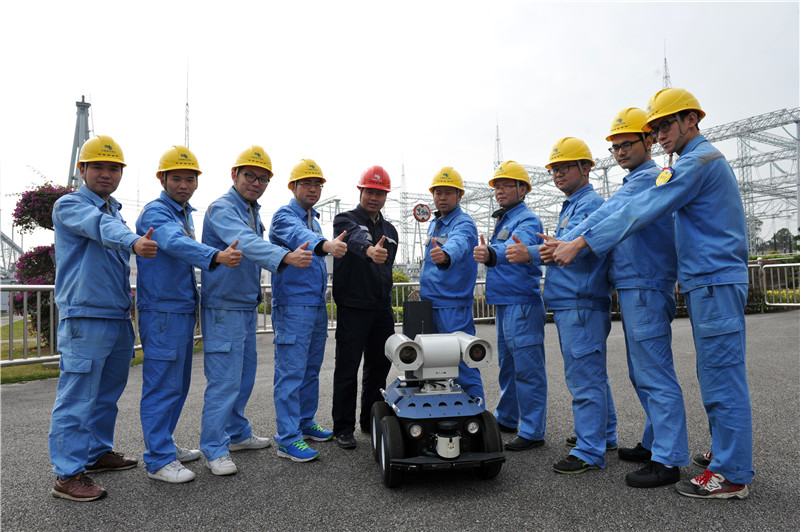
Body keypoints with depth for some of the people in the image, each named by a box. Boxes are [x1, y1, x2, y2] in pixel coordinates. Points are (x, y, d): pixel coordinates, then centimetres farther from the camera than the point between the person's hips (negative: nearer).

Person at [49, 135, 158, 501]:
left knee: (107, 393, 16)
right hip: (85, 318, -8)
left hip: (119, 319, 8)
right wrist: (132, 242, -47)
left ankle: (98, 452, 30)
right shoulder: (68, 206, -6)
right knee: (78, 397, -5)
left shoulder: (117, 213, 18)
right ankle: (68, 474, 3)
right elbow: (100, 227, -29)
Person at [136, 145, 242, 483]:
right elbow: (177, 244, -33)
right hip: (162, 312, -9)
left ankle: (164, 445, 30)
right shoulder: (156, 212, -13)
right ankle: (159, 461, 5)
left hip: (183, 310, 9)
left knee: (178, 384, 16)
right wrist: (216, 256, -50)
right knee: (162, 385, -5)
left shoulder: (185, 214, 17)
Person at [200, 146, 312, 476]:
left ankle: (237, 434, 31)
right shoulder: (222, 208, -14)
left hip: (247, 305, 9)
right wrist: (285, 256, -48)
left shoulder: (253, 212, 15)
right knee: (224, 378, -6)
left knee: (244, 374, 17)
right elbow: (246, 244, -33)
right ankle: (214, 449, 6)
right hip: (223, 306, -9)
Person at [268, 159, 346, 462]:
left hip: (317, 305, 9)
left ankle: (305, 423, 27)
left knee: (311, 369, 15)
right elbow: (299, 236, -31)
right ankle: (288, 438, -3)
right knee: (291, 371, -8)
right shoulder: (285, 215, -8)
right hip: (293, 305, -9)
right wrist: (325, 245, -52)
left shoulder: (313, 219, 19)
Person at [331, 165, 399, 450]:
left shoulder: (390, 230, 16)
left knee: (379, 366, 13)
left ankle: (371, 421, 28)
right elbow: (354, 238, -29)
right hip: (353, 308, -6)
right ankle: (343, 428, 11)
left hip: (382, 309, 6)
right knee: (347, 369, -1)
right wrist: (369, 249, -51)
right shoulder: (346, 220, -4)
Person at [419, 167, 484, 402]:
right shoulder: (434, 224, 16)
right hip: (428, 302, 9)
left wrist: (446, 255, -56)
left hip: (453, 304, -9)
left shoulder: (464, 223, -11)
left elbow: (459, 243, -36)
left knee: (460, 358, -8)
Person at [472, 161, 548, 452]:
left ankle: (532, 431, 4)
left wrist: (491, 255, -52)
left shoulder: (527, 220, -11)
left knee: (527, 368, -5)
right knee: (508, 365, 18)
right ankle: (506, 419, 31)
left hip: (522, 303, -10)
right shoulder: (503, 220, 19)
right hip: (503, 302, 10)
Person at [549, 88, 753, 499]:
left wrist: (582, 242, -19)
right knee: (718, 374, 15)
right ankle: (728, 453, 26)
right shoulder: (709, 158, 21)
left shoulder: (697, 161, -13)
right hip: (710, 281, 10)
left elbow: (642, 211, -20)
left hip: (714, 283, -10)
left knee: (721, 377, -5)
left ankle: (731, 475, 4)